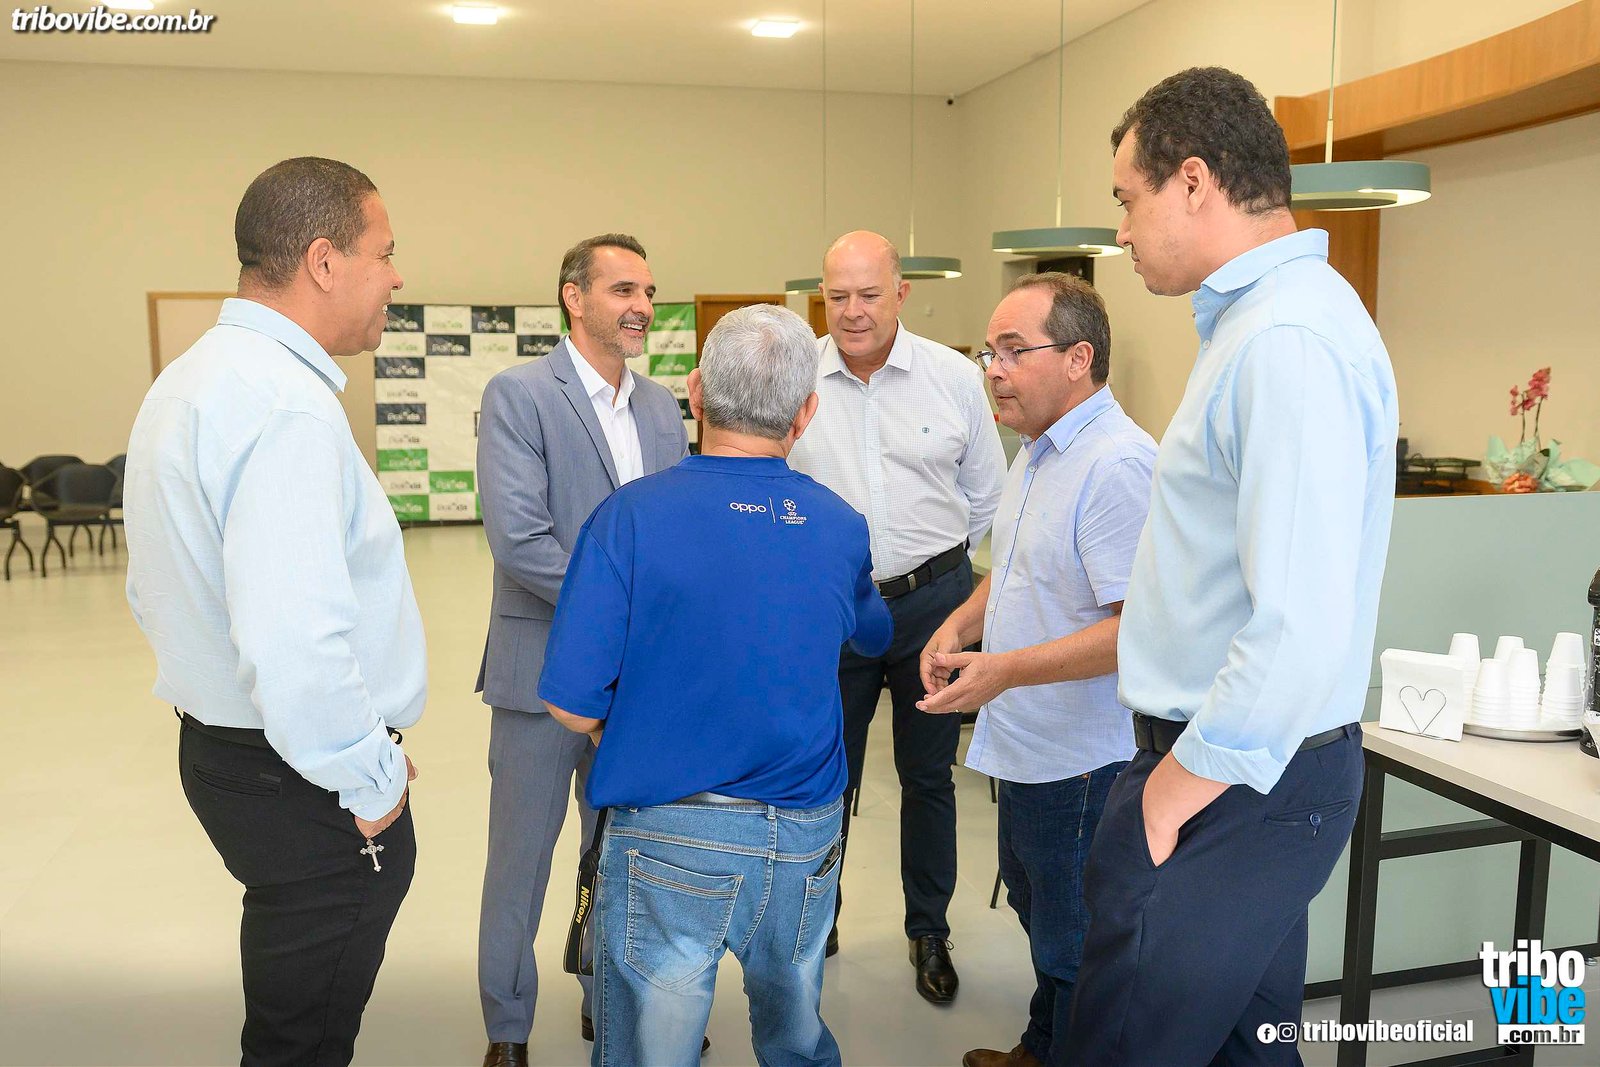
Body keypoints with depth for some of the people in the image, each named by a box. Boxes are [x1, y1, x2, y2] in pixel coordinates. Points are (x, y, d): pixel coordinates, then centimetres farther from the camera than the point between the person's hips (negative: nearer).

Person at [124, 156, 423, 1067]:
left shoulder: (189, 379, 10)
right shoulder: (289, 407, -24)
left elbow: (159, 593, 18)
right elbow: (296, 644, -33)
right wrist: (372, 783, -18)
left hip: (220, 746, 10)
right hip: (305, 780, -10)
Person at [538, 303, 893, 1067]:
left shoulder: (631, 516, -13)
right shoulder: (842, 527, -1)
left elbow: (572, 704, -13)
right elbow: (873, 637, 20)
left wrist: (633, 743, 8)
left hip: (672, 838, -3)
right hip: (806, 841, 4)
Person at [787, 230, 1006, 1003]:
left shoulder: (955, 378, -2)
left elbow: (986, 492, 9)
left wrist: (939, 562, 11)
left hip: (931, 600, 1)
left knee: (928, 777, 14)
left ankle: (929, 931, 33)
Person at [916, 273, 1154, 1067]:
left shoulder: (1116, 465, -24)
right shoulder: (1039, 452, 9)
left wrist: (1009, 669, -30)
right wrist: (961, 624, 2)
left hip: (1082, 763, -10)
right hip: (1026, 751, 10)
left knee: (1075, 956, 8)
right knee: (1037, 913, 27)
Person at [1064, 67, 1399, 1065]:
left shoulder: (1288, 342, -22)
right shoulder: (1264, 314, 11)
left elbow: (1302, 634, -28)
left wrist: (1175, 792, -16)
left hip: (1235, 783, -10)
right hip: (1254, 765, 10)